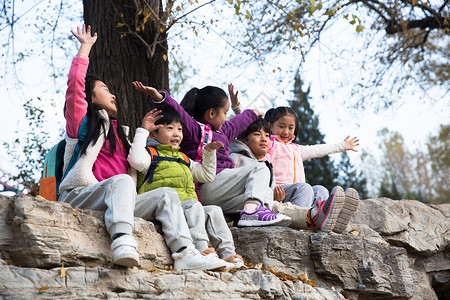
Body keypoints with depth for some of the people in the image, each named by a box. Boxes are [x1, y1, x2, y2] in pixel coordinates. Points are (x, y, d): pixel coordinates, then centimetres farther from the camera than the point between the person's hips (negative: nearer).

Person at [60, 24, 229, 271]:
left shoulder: (118, 131, 31)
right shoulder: (81, 121, 11)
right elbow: (75, 84, -2)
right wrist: (85, 47, 7)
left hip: (115, 201, 7)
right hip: (79, 196, -6)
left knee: (166, 194, -11)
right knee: (121, 181, -34)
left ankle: (184, 253, -32)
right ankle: (122, 242, -58)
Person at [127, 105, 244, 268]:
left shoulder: (182, 159, 31)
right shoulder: (151, 154, 8)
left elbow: (207, 175, 37)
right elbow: (136, 160, -17)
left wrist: (209, 152, 27)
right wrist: (143, 131, -10)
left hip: (187, 208, 7)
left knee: (214, 211, -12)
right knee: (193, 206, -31)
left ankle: (227, 253, -20)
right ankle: (201, 249, -46)